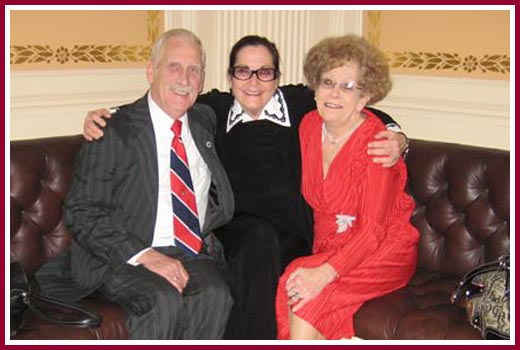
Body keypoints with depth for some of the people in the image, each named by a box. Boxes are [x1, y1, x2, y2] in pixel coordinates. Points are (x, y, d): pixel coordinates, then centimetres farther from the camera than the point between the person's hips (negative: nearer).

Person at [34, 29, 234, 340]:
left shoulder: (205, 121, 13)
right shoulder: (114, 130, -4)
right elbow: (82, 212, -8)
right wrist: (143, 255, -20)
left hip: (195, 255, 4)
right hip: (123, 258, -4)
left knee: (216, 295, -27)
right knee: (164, 301, -32)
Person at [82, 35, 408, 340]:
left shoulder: (299, 103, 6)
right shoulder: (216, 108, 10)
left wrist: (396, 138, -11)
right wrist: (105, 117, -2)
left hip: (289, 232, 0)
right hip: (234, 228, 1)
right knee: (260, 236, -32)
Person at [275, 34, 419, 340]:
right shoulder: (310, 126, 2)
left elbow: (373, 230, -21)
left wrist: (324, 273, -31)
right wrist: (319, 255, 1)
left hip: (384, 251, -5)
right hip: (332, 246, 6)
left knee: (307, 296, -29)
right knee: (296, 287, -26)